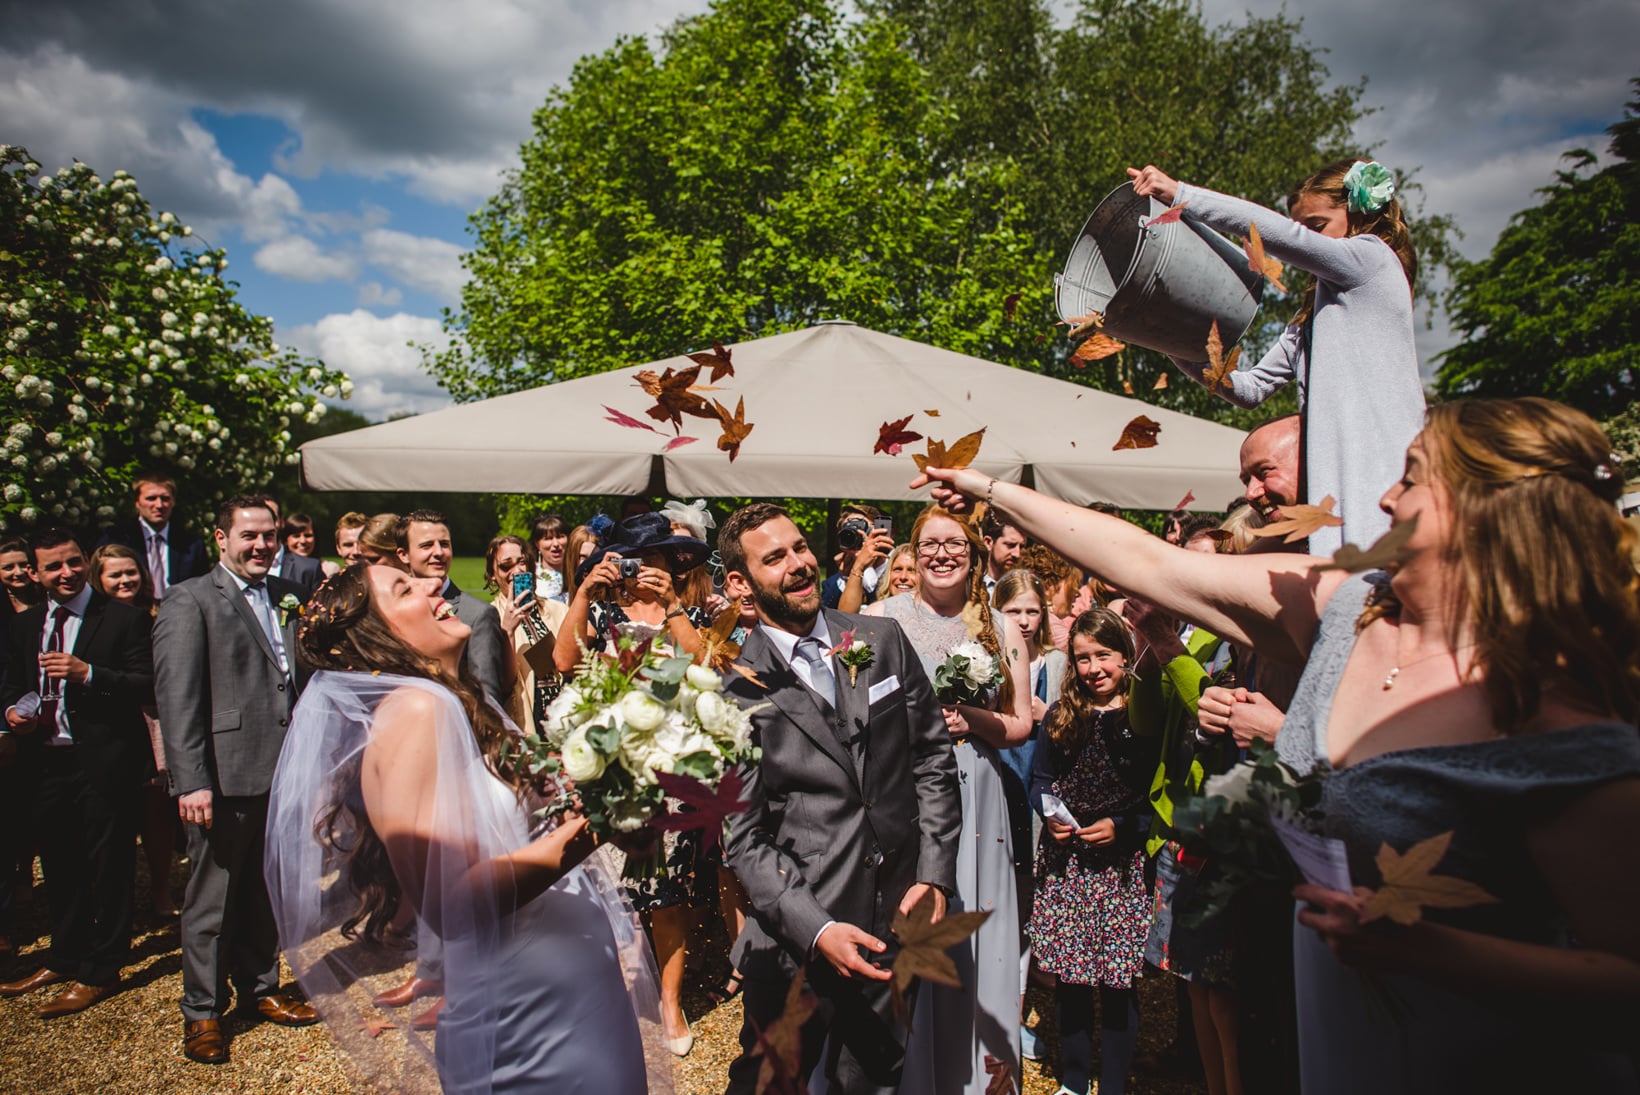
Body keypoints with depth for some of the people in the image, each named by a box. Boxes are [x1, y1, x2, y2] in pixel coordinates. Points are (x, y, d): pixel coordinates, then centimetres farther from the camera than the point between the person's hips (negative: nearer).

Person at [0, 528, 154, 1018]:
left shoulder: (124, 618, -7)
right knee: (59, 867, 19)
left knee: (107, 868, 5)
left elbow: (147, 684, -14)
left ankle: (99, 973, 18)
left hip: (103, 762, -6)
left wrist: (87, 674, -25)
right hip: (44, 762, 6)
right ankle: (65, 958, 37)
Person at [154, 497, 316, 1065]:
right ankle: (202, 1012, 24)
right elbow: (177, 698, -11)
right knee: (212, 896, 8)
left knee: (264, 891, 18)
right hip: (224, 777, -5)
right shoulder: (189, 602, -6)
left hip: (281, 772, 6)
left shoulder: (288, 596, 11)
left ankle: (260, 990, 34)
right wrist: (190, 781, -16)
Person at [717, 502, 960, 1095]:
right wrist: (817, 930, -16)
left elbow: (933, 759, 5)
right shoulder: (734, 691, -9)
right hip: (796, 942, -3)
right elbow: (743, 836, -8)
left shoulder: (884, 640, 1)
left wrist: (934, 874, -2)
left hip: (899, 921, 3)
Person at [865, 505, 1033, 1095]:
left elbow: (1020, 723, 9)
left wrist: (971, 720, -9)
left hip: (973, 801, 2)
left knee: (972, 945, 8)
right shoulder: (880, 618, 1)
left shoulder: (1001, 630, 8)